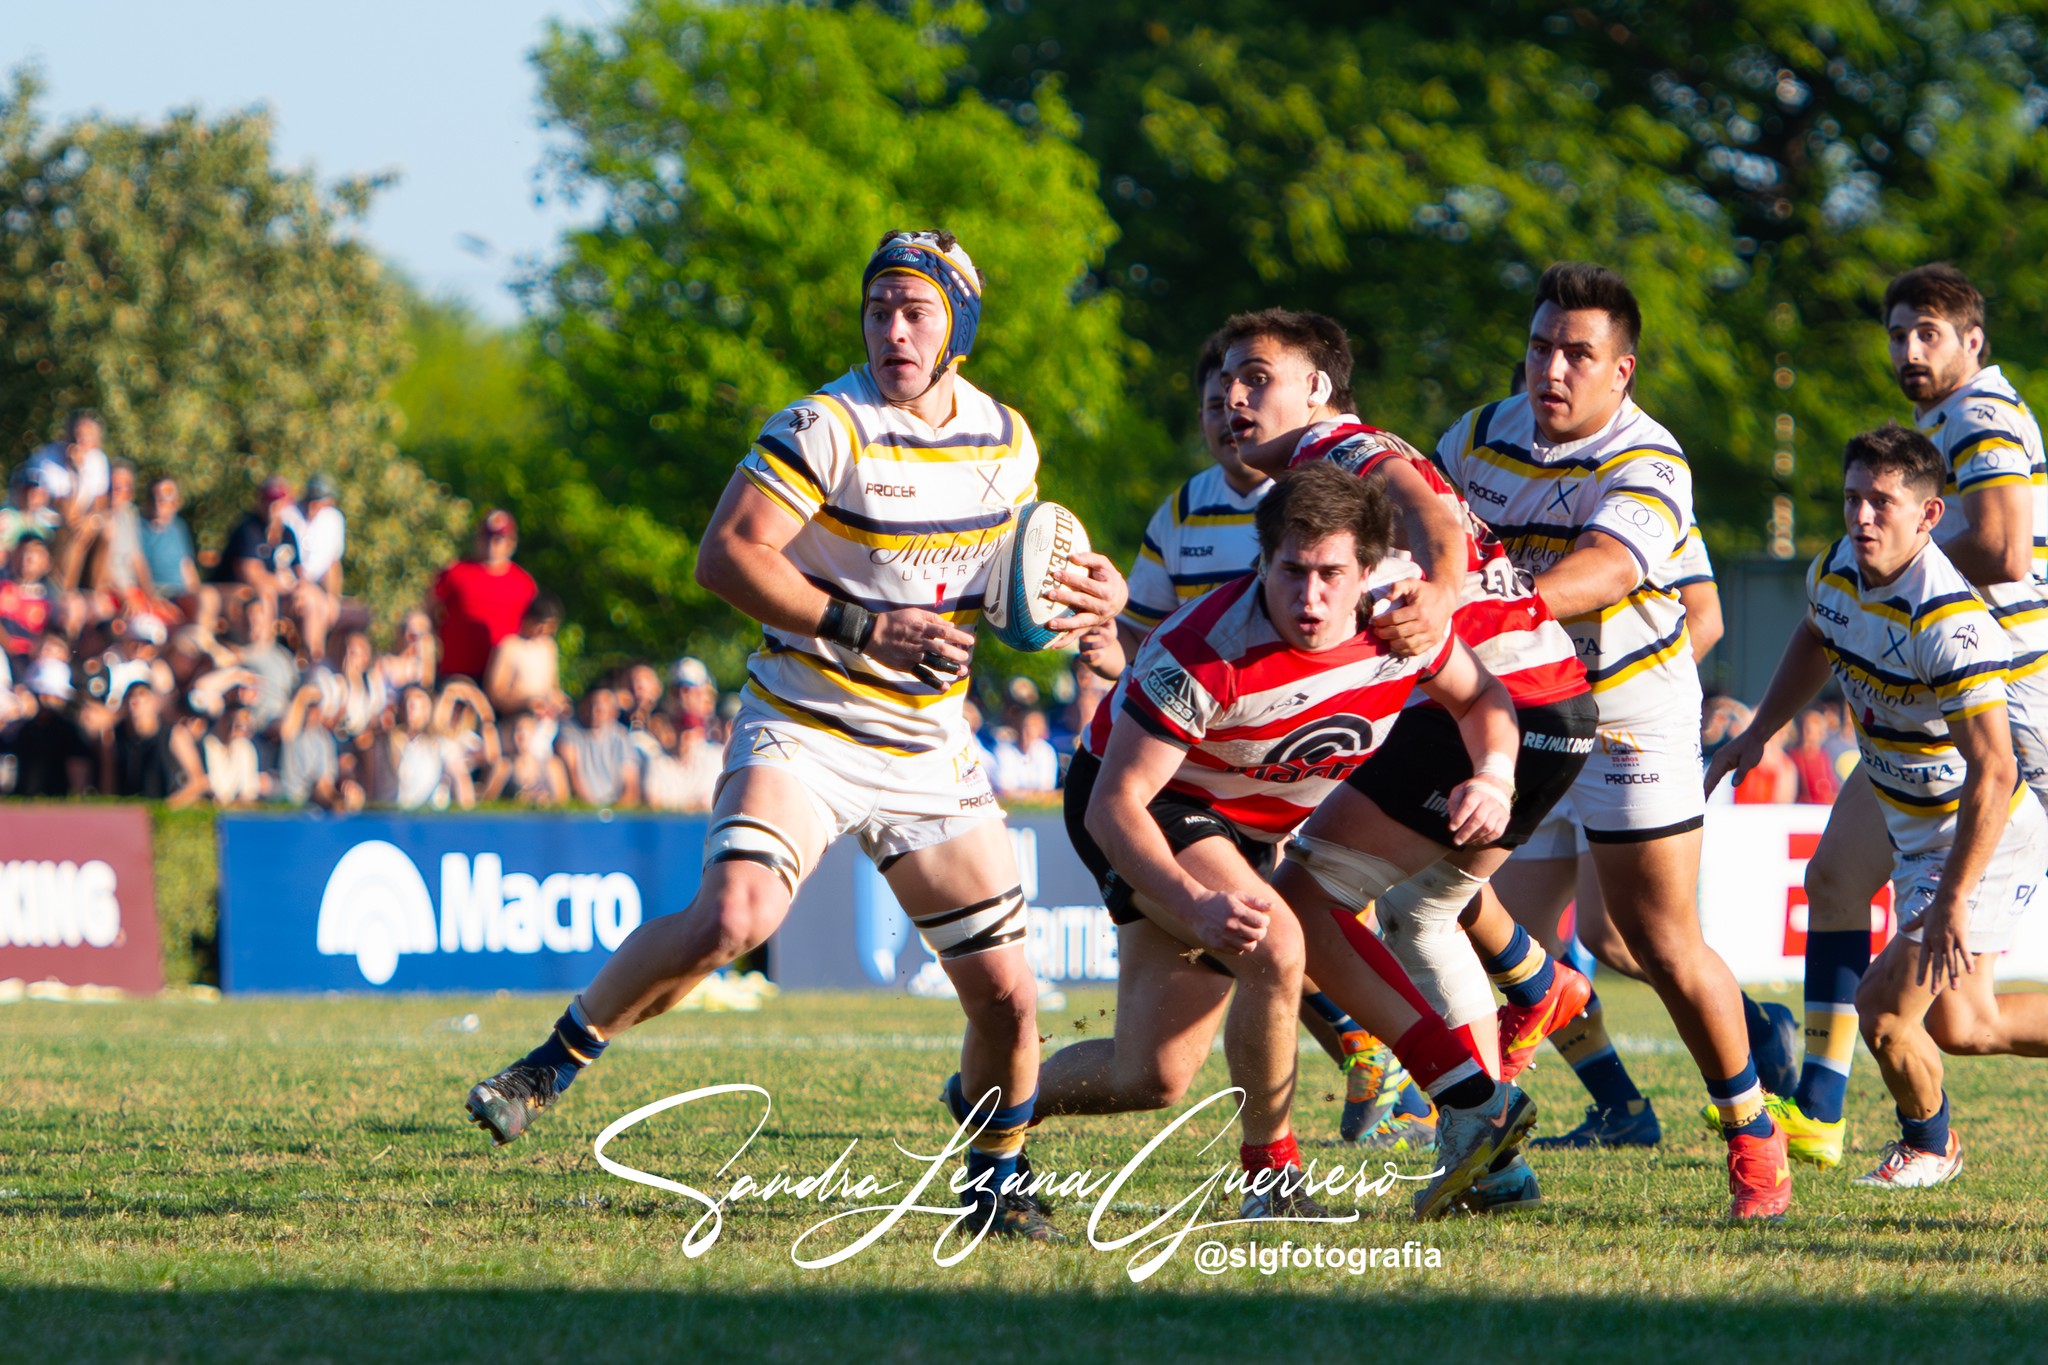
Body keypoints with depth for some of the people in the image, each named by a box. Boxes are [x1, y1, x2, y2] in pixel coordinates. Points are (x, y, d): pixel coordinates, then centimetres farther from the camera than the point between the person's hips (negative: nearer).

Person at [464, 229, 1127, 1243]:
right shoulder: (828, 426, -13)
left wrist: (1090, 594, 2)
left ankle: (994, 1185, 23)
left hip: (928, 755, 5)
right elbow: (726, 555, -18)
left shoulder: (1006, 438, 6)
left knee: (1006, 997, -1)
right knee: (733, 917, -30)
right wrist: (861, 629, -24)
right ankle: (555, 1062, -10)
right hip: (802, 731, -5)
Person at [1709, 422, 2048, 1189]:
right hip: (1917, 835, 9)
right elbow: (1816, 641, 21)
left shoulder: (1950, 623, -32)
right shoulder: (1836, 572, -5)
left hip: (1985, 844, -9)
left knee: (1883, 1008, -12)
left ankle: (1928, 1145, 17)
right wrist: (1756, 735, 15)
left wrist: (1950, 905, -36)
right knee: (1959, 1027, 16)